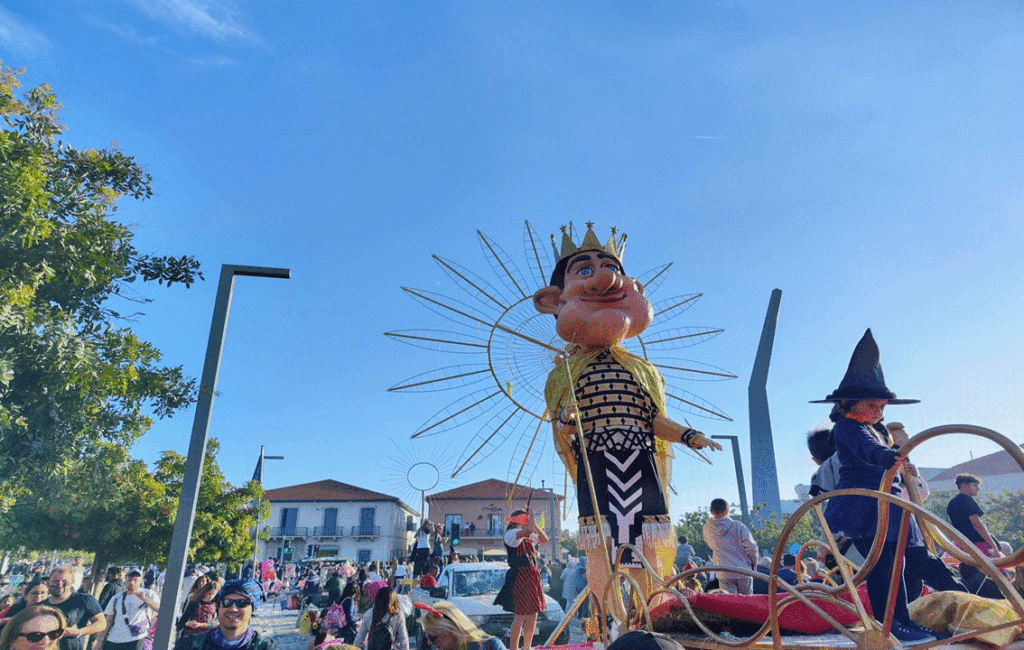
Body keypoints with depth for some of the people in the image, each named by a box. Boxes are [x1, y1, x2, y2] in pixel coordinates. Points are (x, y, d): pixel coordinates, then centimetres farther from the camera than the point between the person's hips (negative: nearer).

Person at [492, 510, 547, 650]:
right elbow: (528, 530, -28)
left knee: (532, 615, 12)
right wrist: (531, 517, -10)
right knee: (520, 616, -8)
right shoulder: (511, 534, -10)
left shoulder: (528, 537, 18)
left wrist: (534, 523, 11)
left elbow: (544, 539, 19)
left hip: (531, 577, 9)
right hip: (519, 577, -9)